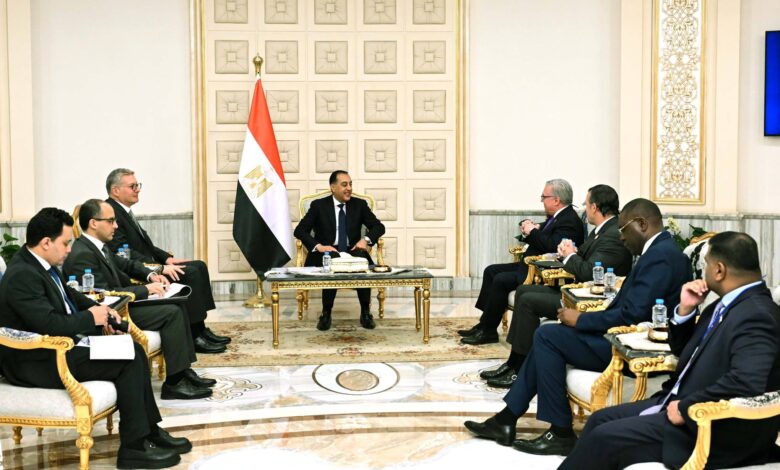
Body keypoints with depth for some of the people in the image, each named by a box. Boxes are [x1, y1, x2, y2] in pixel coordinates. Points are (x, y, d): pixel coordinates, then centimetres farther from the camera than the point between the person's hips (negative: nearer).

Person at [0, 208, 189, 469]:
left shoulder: (39, 264, 6)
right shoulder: (22, 276, -23)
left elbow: (69, 295, 23)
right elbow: (50, 325, -29)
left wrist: (100, 309, 5)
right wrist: (91, 318, -13)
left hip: (60, 345, 10)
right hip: (36, 364, -10)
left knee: (133, 350, 3)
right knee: (127, 362, -15)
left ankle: (150, 431, 8)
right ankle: (133, 447, -5)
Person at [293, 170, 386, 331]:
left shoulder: (359, 204, 8)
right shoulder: (318, 206, 2)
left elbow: (379, 227, 6)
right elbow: (300, 230, -4)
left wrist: (366, 239, -15)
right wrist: (318, 246, -21)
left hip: (353, 252, 2)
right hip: (327, 253, -2)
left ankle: (365, 312, -18)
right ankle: (326, 313, -21)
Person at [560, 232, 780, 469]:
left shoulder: (756, 315, -21)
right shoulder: (728, 304, 9)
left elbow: (746, 382, -35)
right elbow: (682, 351, 19)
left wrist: (685, 408, -25)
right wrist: (685, 309, 1)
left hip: (720, 431, -10)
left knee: (605, 438, -14)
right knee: (600, 419, 6)